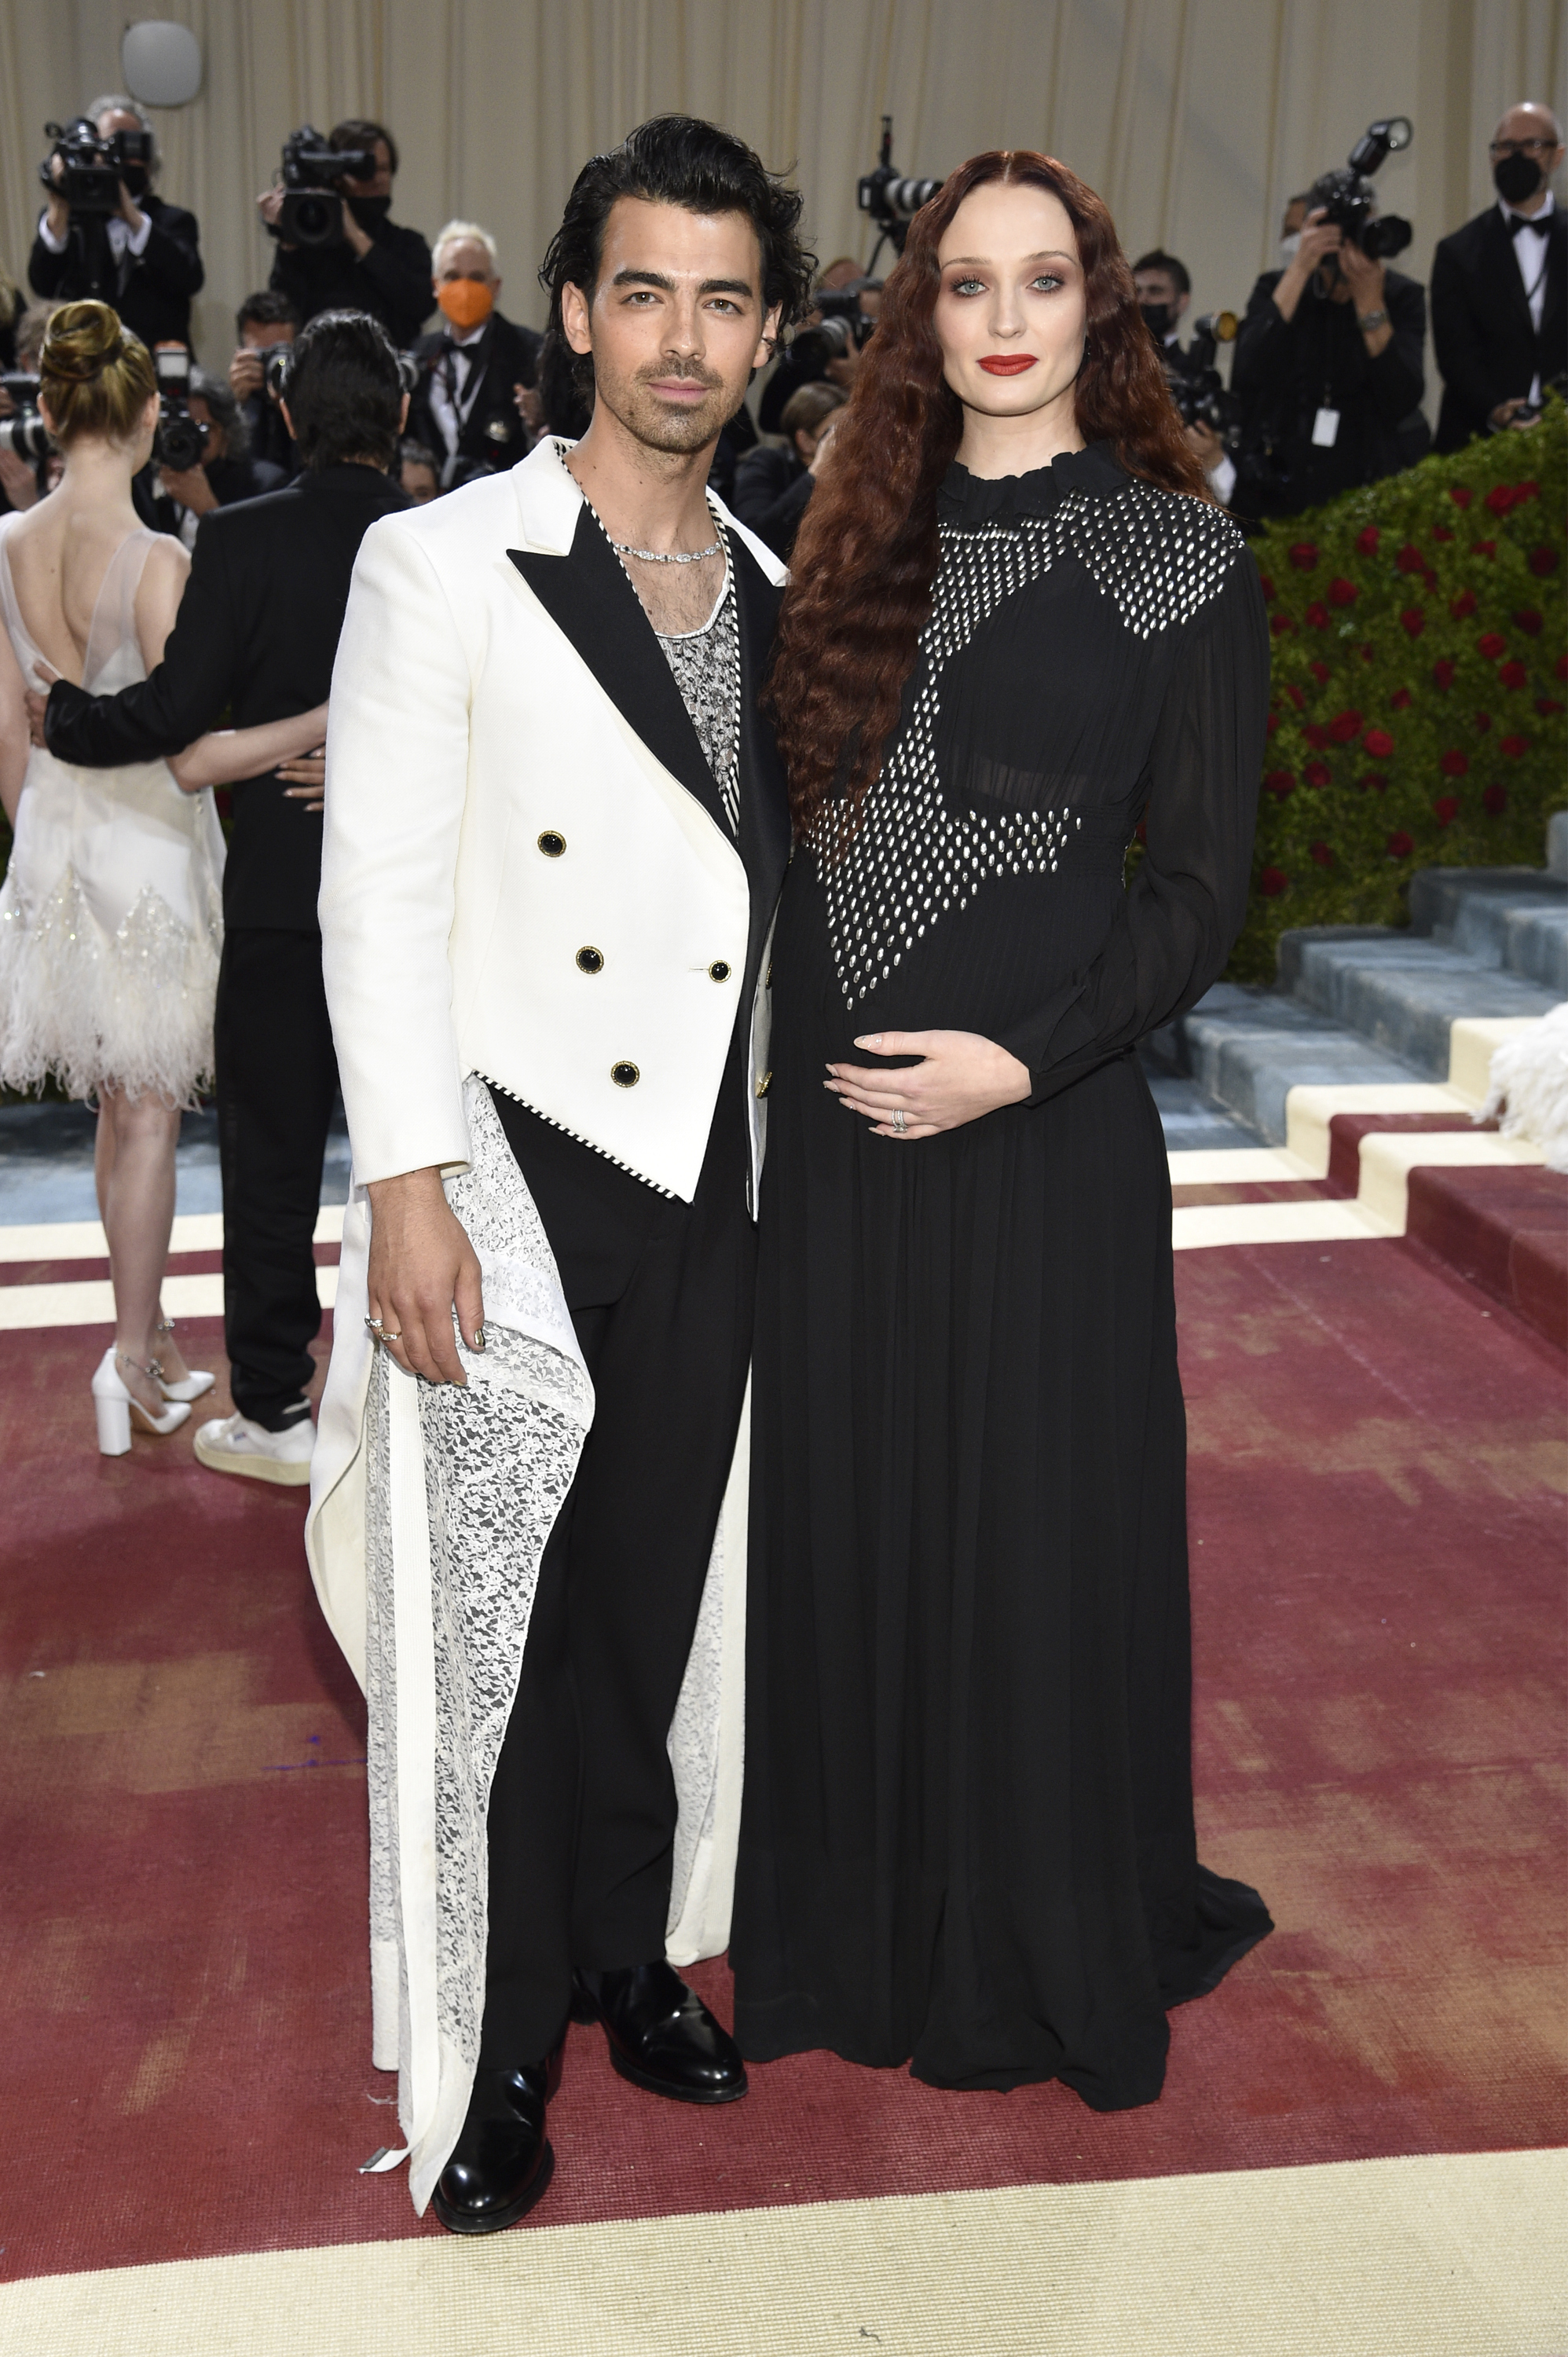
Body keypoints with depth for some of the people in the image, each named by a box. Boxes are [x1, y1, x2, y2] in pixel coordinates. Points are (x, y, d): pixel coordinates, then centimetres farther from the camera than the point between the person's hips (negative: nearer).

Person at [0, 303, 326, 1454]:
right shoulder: (158, 561, -19)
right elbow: (192, 755, -21)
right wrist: (333, 716, -18)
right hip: (151, 846, -5)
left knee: (121, 1107, 17)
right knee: (150, 1111, 6)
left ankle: (152, 1337, 27)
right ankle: (133, 1351, 7)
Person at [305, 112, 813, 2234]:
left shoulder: (777, 591, 12)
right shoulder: (444, 563, -4)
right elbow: (379, 892, -9)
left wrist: (788, 1139, 13)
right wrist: (408, 1184, -15)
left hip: (707, 1177, 5)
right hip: (508, 1158, -4)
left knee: (653, 1599, 14)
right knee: (493, 1617, -1)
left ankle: (629, 1953, 33)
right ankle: (493, 2051, 16)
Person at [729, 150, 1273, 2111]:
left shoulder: (1177, 558, -2)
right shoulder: (861, 541, 11)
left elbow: (1200, 885, -5)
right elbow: (796, 809, 14)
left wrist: (1023, 1061, -16)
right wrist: (761, 1041, 3)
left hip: (1038, 1117, -4)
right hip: (828, 1112, 5)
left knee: (1031, 1522, 5)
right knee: (844, 1506, 12)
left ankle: (1043, 1947, 27)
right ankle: (856, 1924, 32)